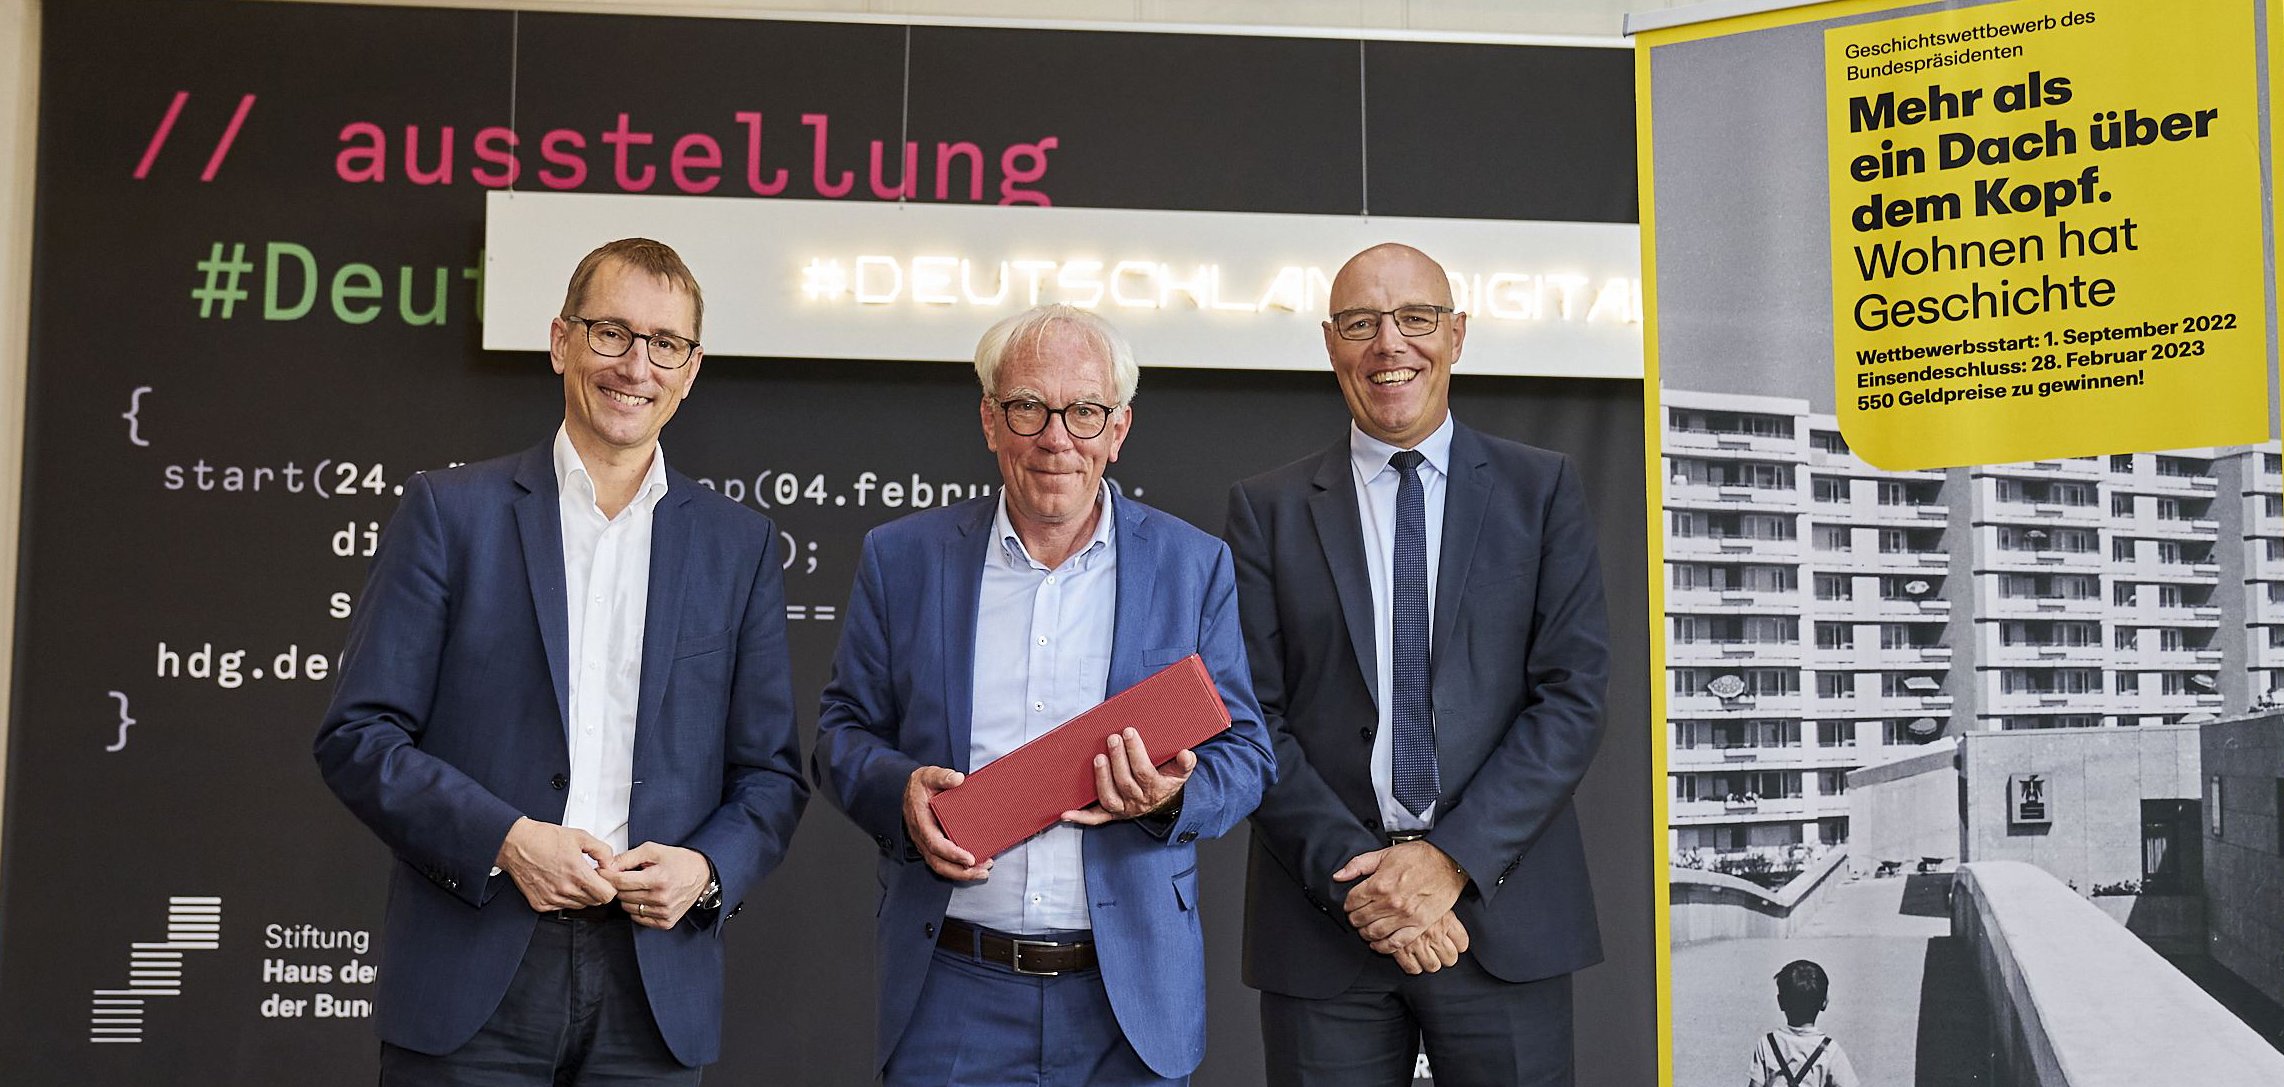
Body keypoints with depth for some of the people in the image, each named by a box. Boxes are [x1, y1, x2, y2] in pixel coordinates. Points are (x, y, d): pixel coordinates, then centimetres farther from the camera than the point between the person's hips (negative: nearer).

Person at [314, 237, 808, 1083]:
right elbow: (357, 736, -2)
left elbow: (770, 773, 9)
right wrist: (505, 839, -14)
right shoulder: (450, 512, 2)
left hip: (654, 977, 2)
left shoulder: (739, 546, 8)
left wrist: (705, 869, -9)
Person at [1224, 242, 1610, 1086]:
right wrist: (1353, 873, -11)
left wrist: (1452, 857, -11)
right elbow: (1254, 718, 0)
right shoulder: (1268, 509, 6)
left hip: (1505, 910, 0)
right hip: (1324, 920, 0)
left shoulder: (1541, 491, 6)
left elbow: (1572, 695, -2)